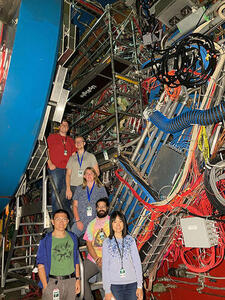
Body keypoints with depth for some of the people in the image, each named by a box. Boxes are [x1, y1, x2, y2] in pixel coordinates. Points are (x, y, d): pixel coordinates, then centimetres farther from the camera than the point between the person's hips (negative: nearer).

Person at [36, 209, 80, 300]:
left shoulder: (72, 238, 4)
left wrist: (77, 279, 7)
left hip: (71, 281, 3)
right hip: (52, 282, -3)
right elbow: (41, 266, -7)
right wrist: (45, 286, -11)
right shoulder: (46, 241, -8)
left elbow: (76, 260, 10)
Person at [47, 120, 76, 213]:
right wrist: (49, 163, -9)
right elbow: (46, 150, 3)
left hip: (67, 170, 4)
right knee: (56, 191, -6)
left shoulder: (71, 140, 21)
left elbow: (73, 155, 20)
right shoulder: (52, 137, 11)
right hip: (55, 169, -3)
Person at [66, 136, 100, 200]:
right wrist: (68, 189, -3)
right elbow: (68, 174, 10)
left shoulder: (91, 156, 13)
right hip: (73, 187, 1)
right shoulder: (72, 158, 17)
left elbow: (97, 172, 9)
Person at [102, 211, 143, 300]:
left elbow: (137, 263, 1)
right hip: (115, 284, -1)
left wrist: (140, 286, -1)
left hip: (132, 283, 1)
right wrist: (107, 290, -3)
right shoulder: (107, 242, -3)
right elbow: (105, 267, -1)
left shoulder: (130, 240, 0)